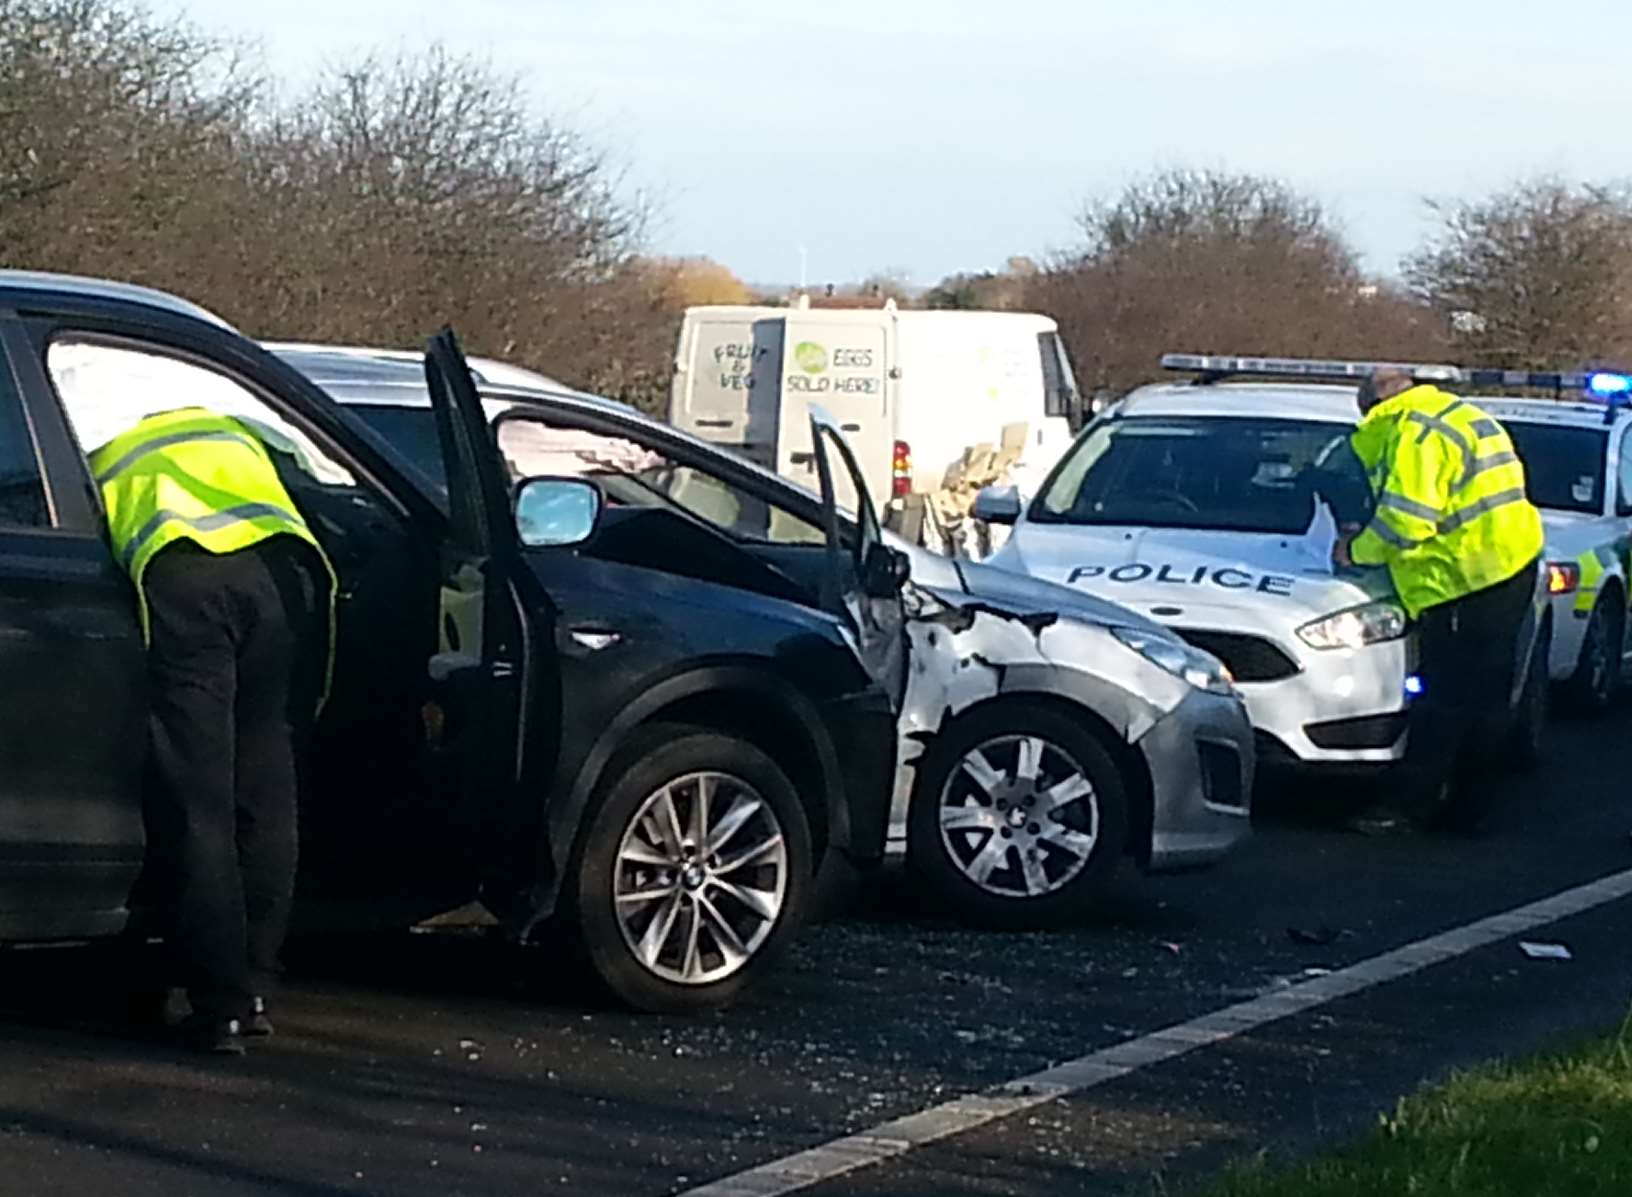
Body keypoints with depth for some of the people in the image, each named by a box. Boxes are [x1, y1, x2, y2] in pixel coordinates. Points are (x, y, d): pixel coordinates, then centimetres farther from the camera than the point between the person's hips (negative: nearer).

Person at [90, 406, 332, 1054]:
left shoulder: (107, 465, 37)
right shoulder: (236, 435, 41)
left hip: (183, 577, -2)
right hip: (282, 568, 2)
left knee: (195, 805, 1)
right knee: (267, 794, 12)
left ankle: (220, 1006, -2)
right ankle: (253, 994, 15)